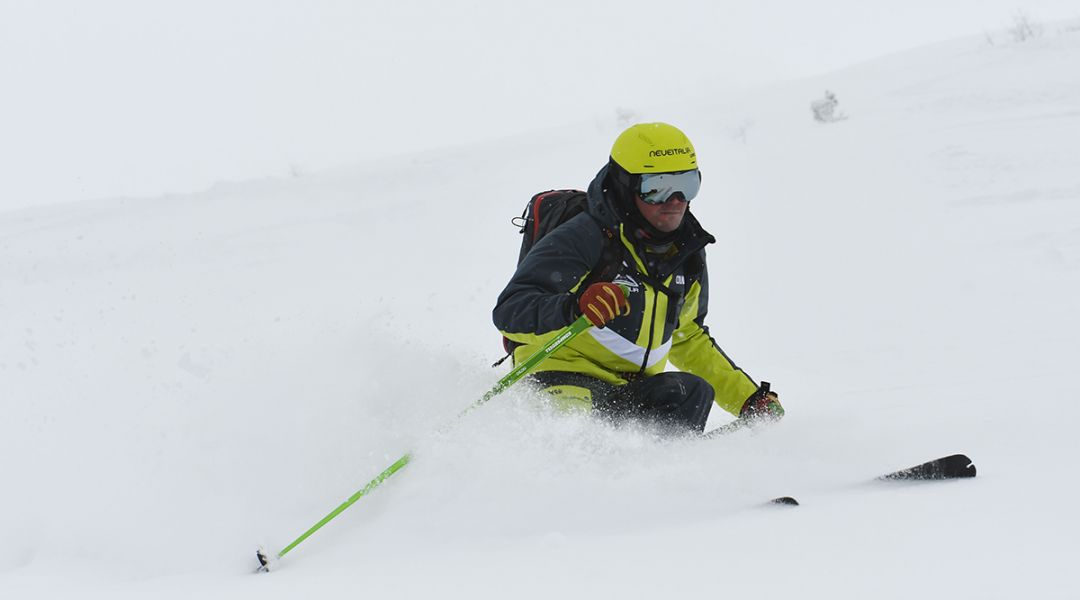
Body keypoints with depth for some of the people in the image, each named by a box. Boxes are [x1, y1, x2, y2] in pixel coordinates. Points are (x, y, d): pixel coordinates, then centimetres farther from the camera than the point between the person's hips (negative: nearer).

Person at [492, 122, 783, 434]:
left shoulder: (687, 254, 13)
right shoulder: (584, 239, -10)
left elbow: (688, 338, 30)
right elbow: (509, 311, -19)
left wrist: (749, 399, 24)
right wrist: (574, 308, -39)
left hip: (635, 390, 6)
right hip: (563, 380, -6)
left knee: (692, 391, -27)